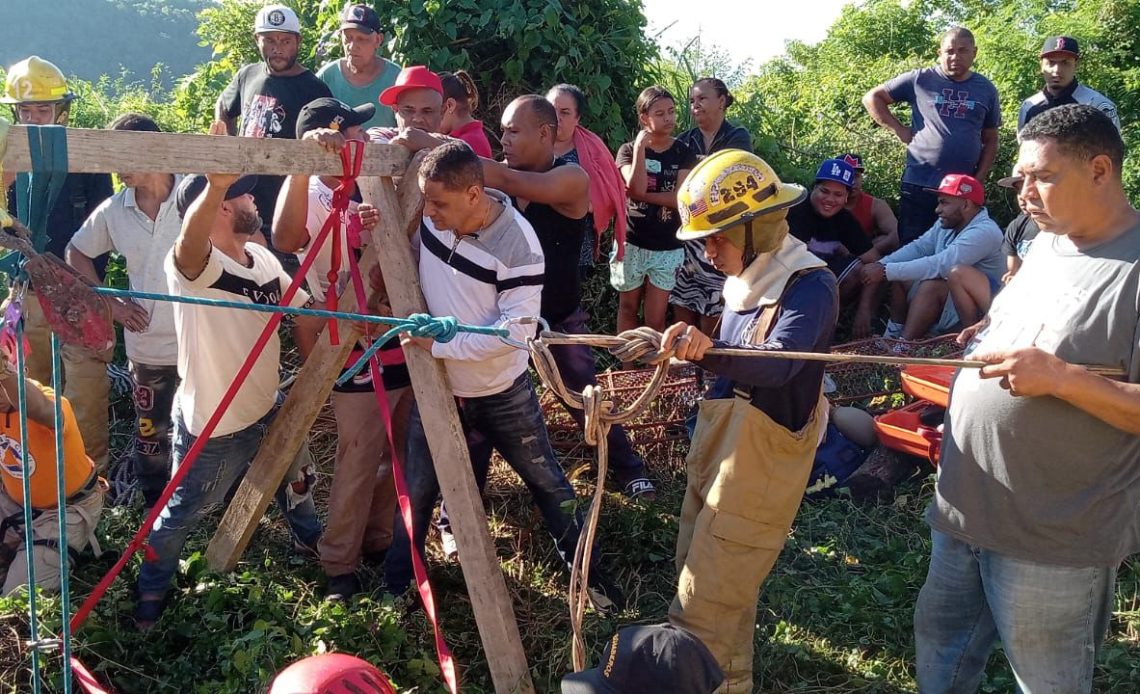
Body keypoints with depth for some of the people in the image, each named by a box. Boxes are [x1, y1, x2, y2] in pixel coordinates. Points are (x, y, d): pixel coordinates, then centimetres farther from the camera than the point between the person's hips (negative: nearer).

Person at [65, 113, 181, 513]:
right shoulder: (113, 211, 1)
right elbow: (76, 254, 18)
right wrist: (112, 305, 8)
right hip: (147, 345, 4)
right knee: (150, 433, 16)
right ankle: (153, 507, 37)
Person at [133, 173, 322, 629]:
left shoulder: (265, 259, 0)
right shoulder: (194, 265, -26)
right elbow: (190, 242, -50)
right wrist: (215, 185, -70)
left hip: (268, 411, 8)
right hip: (212, 428, -8)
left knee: (296, 481, 29)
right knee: (182, 514, 12)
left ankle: (310, 540, 58)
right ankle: (151, 592, 39)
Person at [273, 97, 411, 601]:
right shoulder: (313, 197, -15)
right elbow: (285, 238, -39)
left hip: (403, 347, 7)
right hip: (359, 358, -7)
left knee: (397, 456, 18)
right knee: (358, 465, 4)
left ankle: (379, 542, 37)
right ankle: (339, 564, 22)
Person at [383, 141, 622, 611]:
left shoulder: (517, 244, -27)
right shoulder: (432, 215, -13)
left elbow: (515, 330, -28)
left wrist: (441, 343, -28)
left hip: (502, 393, -3)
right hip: (436, 385, 4)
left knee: (546, 482, 14)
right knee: (417, 491, 13)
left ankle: (587, 573, 33)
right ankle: (395, 585, 34)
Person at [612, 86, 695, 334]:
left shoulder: (683, 153, 1)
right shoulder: (629, 150, -1)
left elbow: (681, 198, -12)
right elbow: (637, 188, -18)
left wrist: (641, 195, -15)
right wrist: (640, 146, -18)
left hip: (668, 248, 0)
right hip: (631, 243, 0)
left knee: (655, 320, 1)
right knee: (628, 309, 13)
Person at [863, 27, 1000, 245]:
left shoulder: (986, 90, 10)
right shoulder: (920, 79, 2)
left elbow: (990, 140, 15)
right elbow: (872, 98, 6)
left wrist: (980, 179, 4)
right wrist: (898, 129, -2)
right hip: (918, 186, -2)